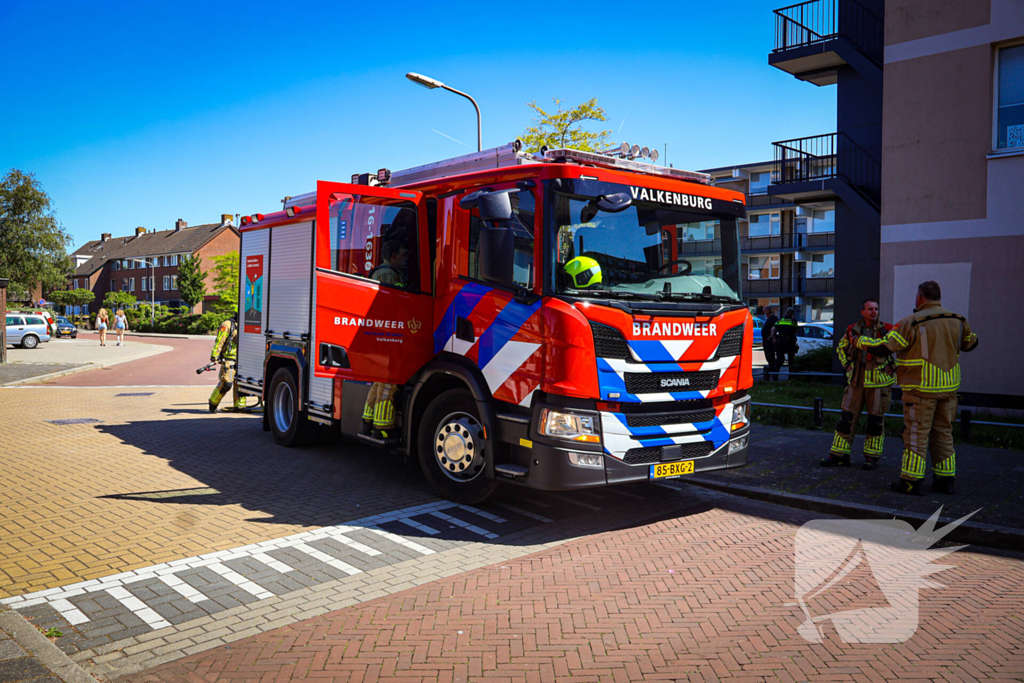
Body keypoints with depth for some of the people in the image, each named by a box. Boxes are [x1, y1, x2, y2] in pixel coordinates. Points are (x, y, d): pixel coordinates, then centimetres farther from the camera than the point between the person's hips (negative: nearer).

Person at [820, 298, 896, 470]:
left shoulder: (887, 330, -4)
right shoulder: (852, 331, 5)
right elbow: (841, 348, 23)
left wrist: (894, 368, 1)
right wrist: (847, 365, 11)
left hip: (878, 381, -3)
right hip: (856, 381, 3)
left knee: (875, 419, 4)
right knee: (847, 417, 3)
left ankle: (872, 457, 16)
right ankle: (839, 455, 10)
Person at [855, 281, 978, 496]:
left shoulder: (912, 323, -13)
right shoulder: (957, 320, 6)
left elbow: (883, 348, -15)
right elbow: (970, 343, 23)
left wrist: (860, 341, 0)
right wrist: (974, 337, 46)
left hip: (921, 388, -6)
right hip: (948, 388, 6)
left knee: (916, 433, -1)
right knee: (943, 432, 15)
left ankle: (911, 480, 1)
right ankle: (945, 479, 19)